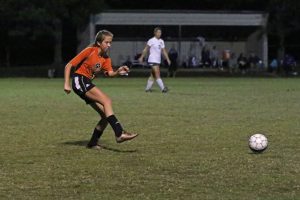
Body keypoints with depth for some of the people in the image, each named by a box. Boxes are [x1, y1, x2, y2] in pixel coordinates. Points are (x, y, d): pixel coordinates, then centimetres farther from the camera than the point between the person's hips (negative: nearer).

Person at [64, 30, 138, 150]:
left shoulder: (105, 58, 11)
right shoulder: (90, 51, -9)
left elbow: (110, 73, -7)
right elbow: (69, 66, -9)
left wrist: (118, 72, -28)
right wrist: (66, 84, -15)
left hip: (88, 84, 8)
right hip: (80, 81, -8)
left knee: (106, 115, 0)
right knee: (106, 100, -25)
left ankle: (93, 143, 13)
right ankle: (119, 133, -33)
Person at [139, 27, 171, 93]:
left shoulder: (161, 41, 11)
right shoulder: (151, 41, -8)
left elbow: (164, 51, 13)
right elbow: (146, 49, -1)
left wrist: (167, 59, 6)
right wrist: (141, 57, 0)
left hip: (158, 60, 7)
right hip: (152, 60, -7)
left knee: (153, 75, 9)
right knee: (157, 74, -14)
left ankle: (148, 88, 17)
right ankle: (163, 88, -21)